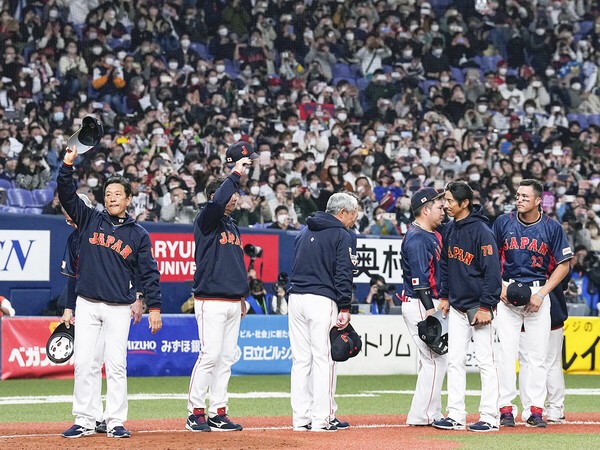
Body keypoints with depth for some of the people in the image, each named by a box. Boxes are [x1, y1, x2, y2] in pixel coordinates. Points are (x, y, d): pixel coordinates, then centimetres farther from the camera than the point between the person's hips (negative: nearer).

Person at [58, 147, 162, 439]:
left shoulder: (139, 235, 5)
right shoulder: (90, 220, 8)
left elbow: (149, 272, 3)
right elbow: (66, 194, 0)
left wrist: (154, 307, -4)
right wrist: (67, 164, -13)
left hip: (119, 308, -1)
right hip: (87, 305, 1)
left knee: (116, 365, -3)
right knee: (83, 363, -1)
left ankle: (115, 422, 2)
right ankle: (83, 421, 3)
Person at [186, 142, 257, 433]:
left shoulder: (233, 226, 21)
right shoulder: (206, 221, -4)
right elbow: (217, 202, -27)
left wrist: (243, 296, 22)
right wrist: (236, 174, -21)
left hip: (232, 302, 8)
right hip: (211, 300, -8)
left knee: (226, 358, 7)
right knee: (210, 355, -12)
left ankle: (218, 414, 10)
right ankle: (196, 413, -8)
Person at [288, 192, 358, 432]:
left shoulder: (305, 231, 19)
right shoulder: (343, 236, -2)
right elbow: (343, 274, -10)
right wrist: (344, 309, -11)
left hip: (295, 297, 7)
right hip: (322, 300, -7)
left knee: (300, 359, 8)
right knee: (323, 359, -4)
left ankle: (301, 418, 8)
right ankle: (322, 419, -5)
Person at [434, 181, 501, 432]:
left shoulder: (481, 231, -16)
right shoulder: (451, 229, 9)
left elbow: (493, 270, -17)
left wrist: (486, 307, -19)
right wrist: (444, 296, 16)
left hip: (479, 307, -8)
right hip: (456, 306, 8)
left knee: (485, 361, -3)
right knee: (455, 361, 6)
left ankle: (489, 418, 0)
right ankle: (455, 416, 9)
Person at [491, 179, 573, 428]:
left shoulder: (552, 228, -2)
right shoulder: (503, 222, 1)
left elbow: (563, 265, 1)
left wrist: (541, 294, -8)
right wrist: (500, 287, -5)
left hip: (538, 292, 0)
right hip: (507, 292, 1)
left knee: (537, 354, 0)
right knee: (506, 351, -3)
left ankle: (536, 410, 4)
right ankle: (505, 409, 1)